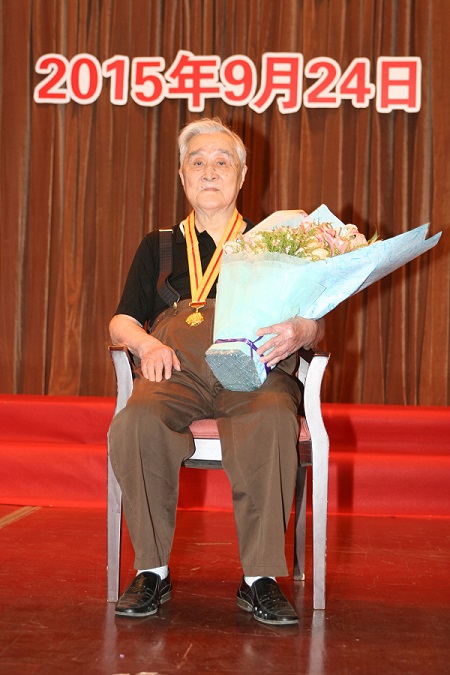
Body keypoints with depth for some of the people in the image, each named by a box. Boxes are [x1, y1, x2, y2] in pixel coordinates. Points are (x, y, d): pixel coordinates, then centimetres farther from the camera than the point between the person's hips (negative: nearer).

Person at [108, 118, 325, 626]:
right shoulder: (158, 247, 28)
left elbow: (314, 324, 15)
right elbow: (121, 321, 21)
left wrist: (299, 331, -11)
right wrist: (146, 343, -4)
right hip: (176, 371, 1)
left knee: (273, 424, -37)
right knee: (137, 422, -34)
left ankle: (260, 578, -30)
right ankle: (152, 570, -22)